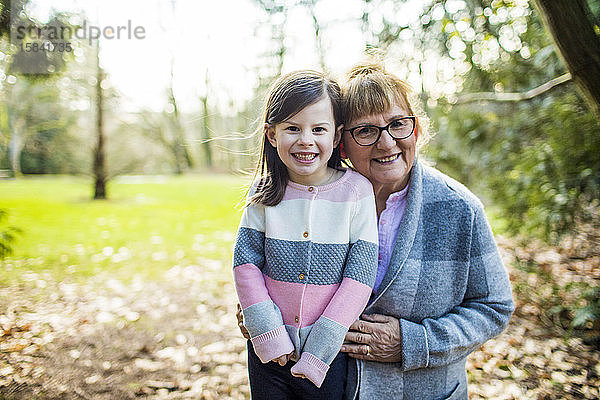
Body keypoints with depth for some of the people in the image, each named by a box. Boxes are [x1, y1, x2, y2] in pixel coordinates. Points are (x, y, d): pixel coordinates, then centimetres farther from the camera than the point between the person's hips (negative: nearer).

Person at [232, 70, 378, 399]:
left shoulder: (356, 191, -11)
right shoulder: (265, 192, -5)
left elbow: (360, 275, -12)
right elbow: (245, 261, -2)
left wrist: (319, 348, -14)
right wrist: (268, 333, -11)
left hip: (329, 351, -1)